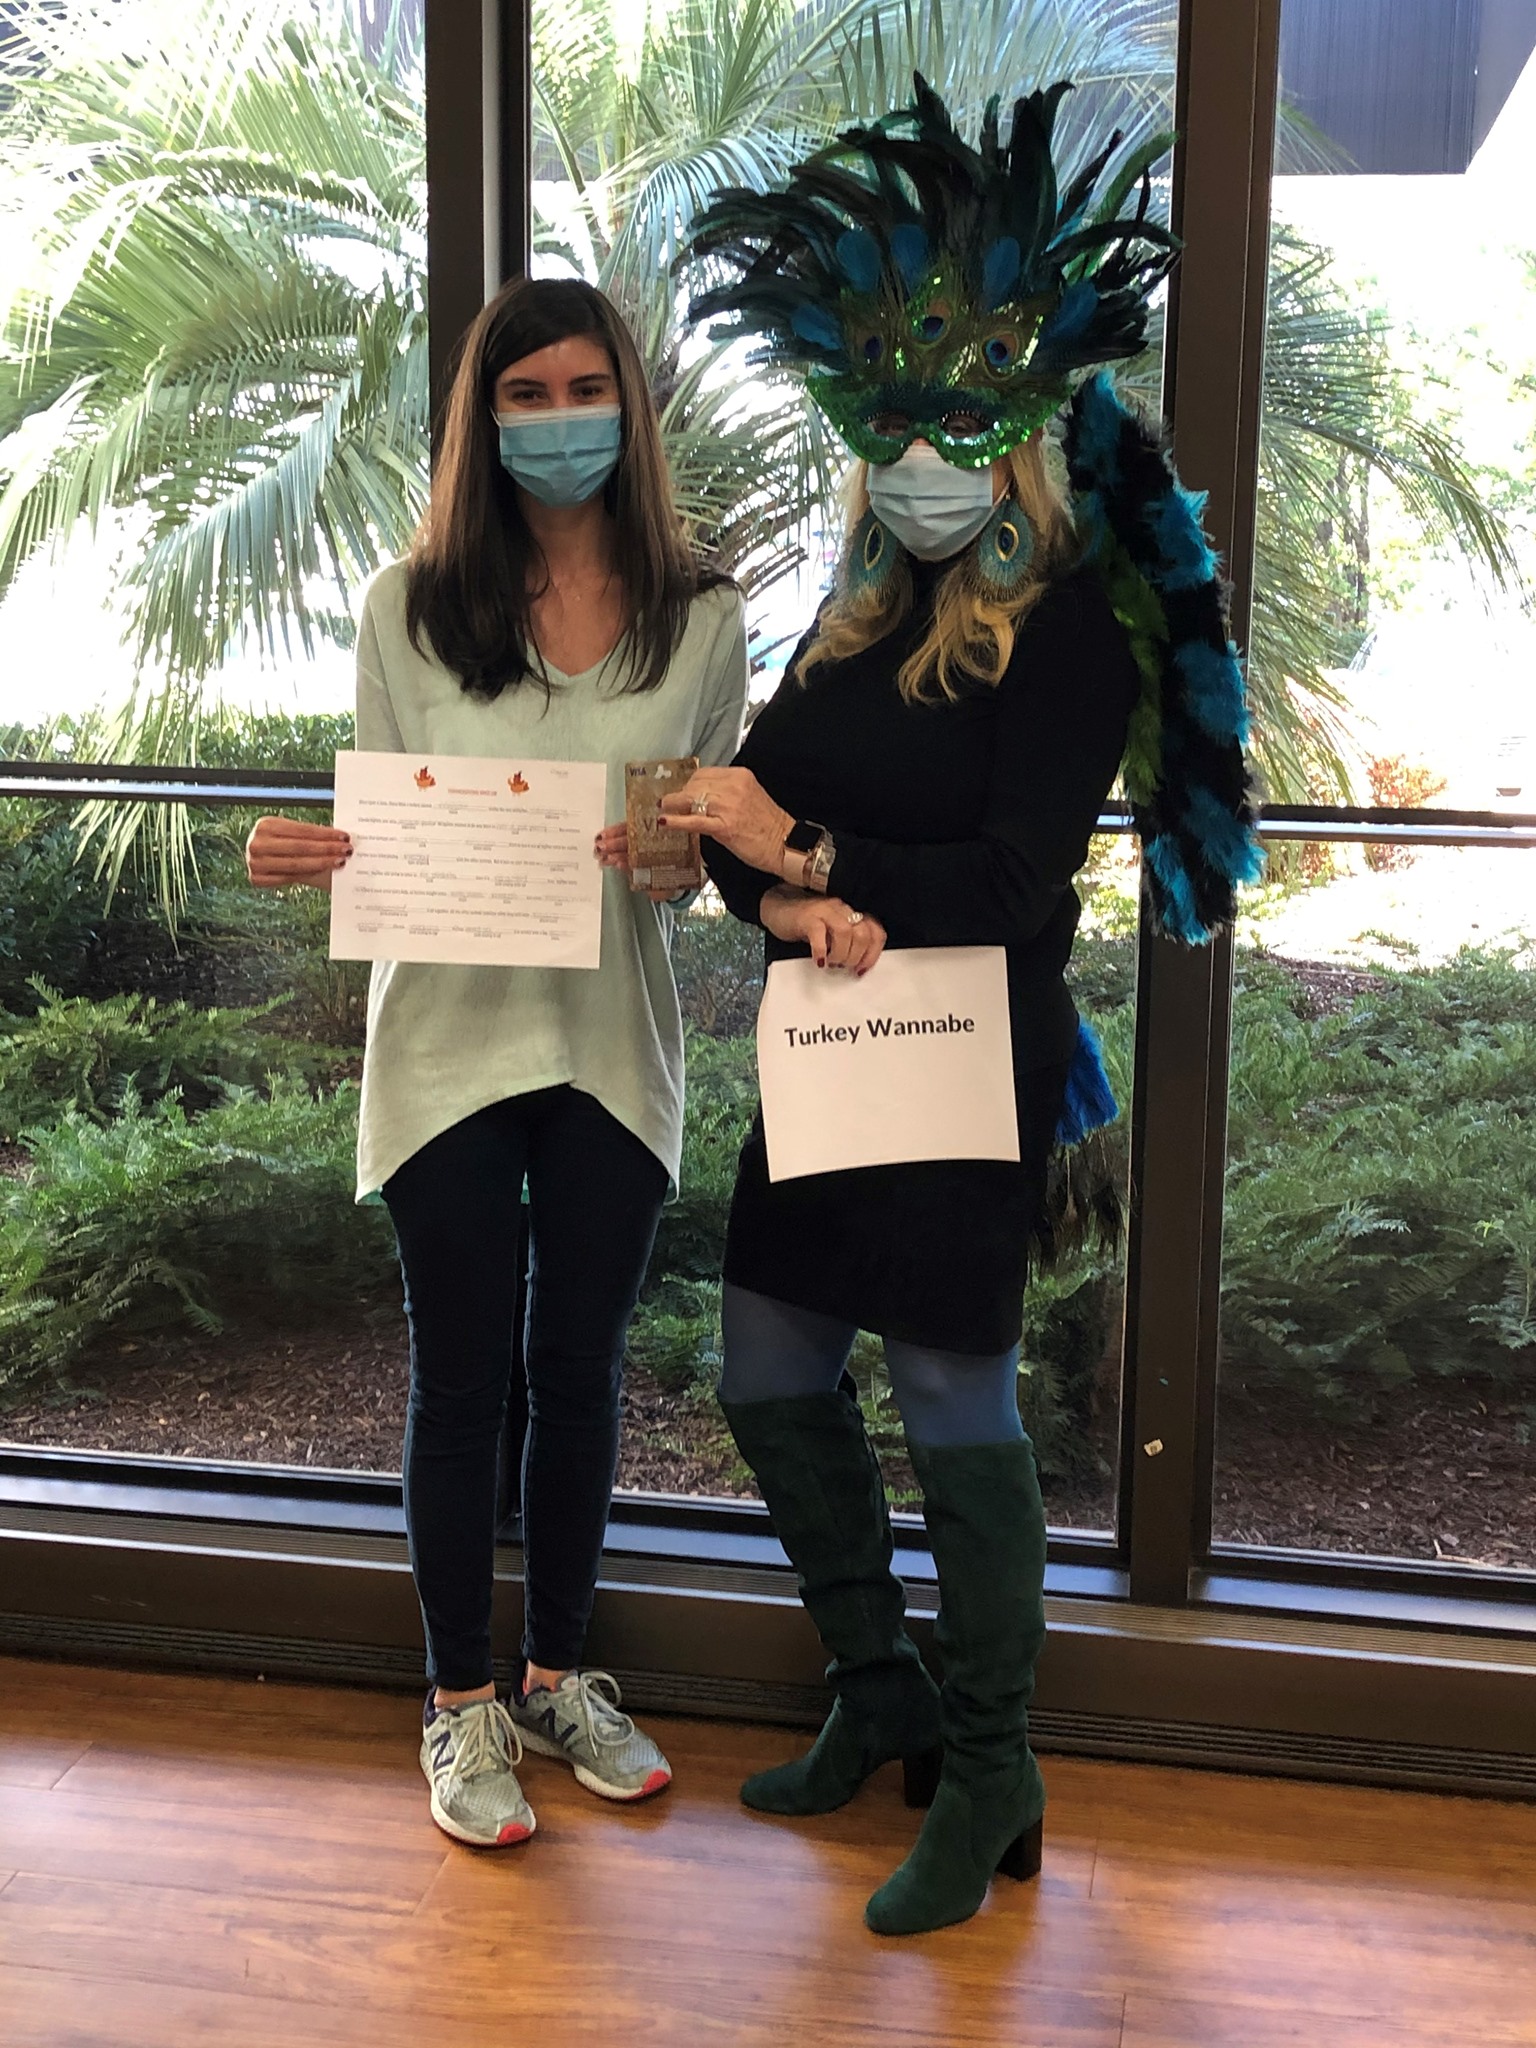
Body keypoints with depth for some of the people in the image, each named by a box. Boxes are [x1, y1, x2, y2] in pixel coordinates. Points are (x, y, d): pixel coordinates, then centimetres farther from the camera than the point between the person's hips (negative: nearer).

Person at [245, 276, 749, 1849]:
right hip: (450, 1037, -1)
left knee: (578, 1366, 13)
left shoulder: (699, 618, 1)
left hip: (612, 1041, 2)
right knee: (462, 1375, 8)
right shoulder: (411, 609, -3)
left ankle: (558, 1678, 32)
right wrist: (302, 859, -21)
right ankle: (461, 1705, 25)